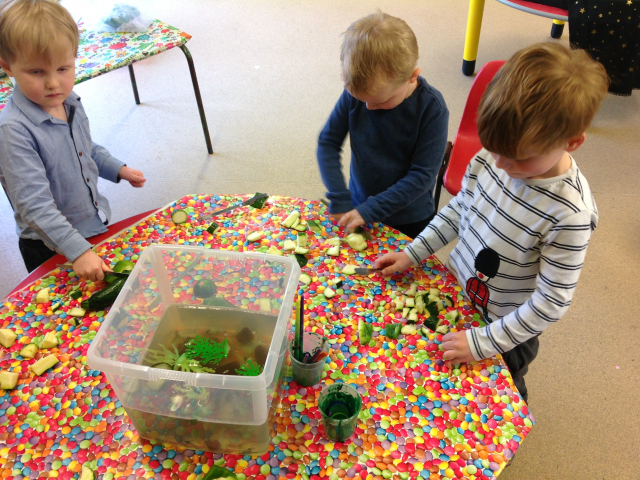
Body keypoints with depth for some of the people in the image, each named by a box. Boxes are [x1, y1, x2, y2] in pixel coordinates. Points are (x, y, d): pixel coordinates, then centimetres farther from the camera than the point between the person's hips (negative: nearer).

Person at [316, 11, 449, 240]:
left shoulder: (432, 108, -24)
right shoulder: (354, 93, -17)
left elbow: (423, 175, -23)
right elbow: (328, 142, -9)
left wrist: (372, 210, -25)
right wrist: (339, 198, -18)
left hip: (409, 220, -3)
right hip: (358, 206, 3)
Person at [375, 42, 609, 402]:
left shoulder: (569, 214, -34)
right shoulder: (492, 157, -19)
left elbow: (552, 303, -25)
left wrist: (484, 341, -22)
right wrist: (412, 253, -2)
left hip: (506, 329, -4)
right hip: (455, 292, 5)